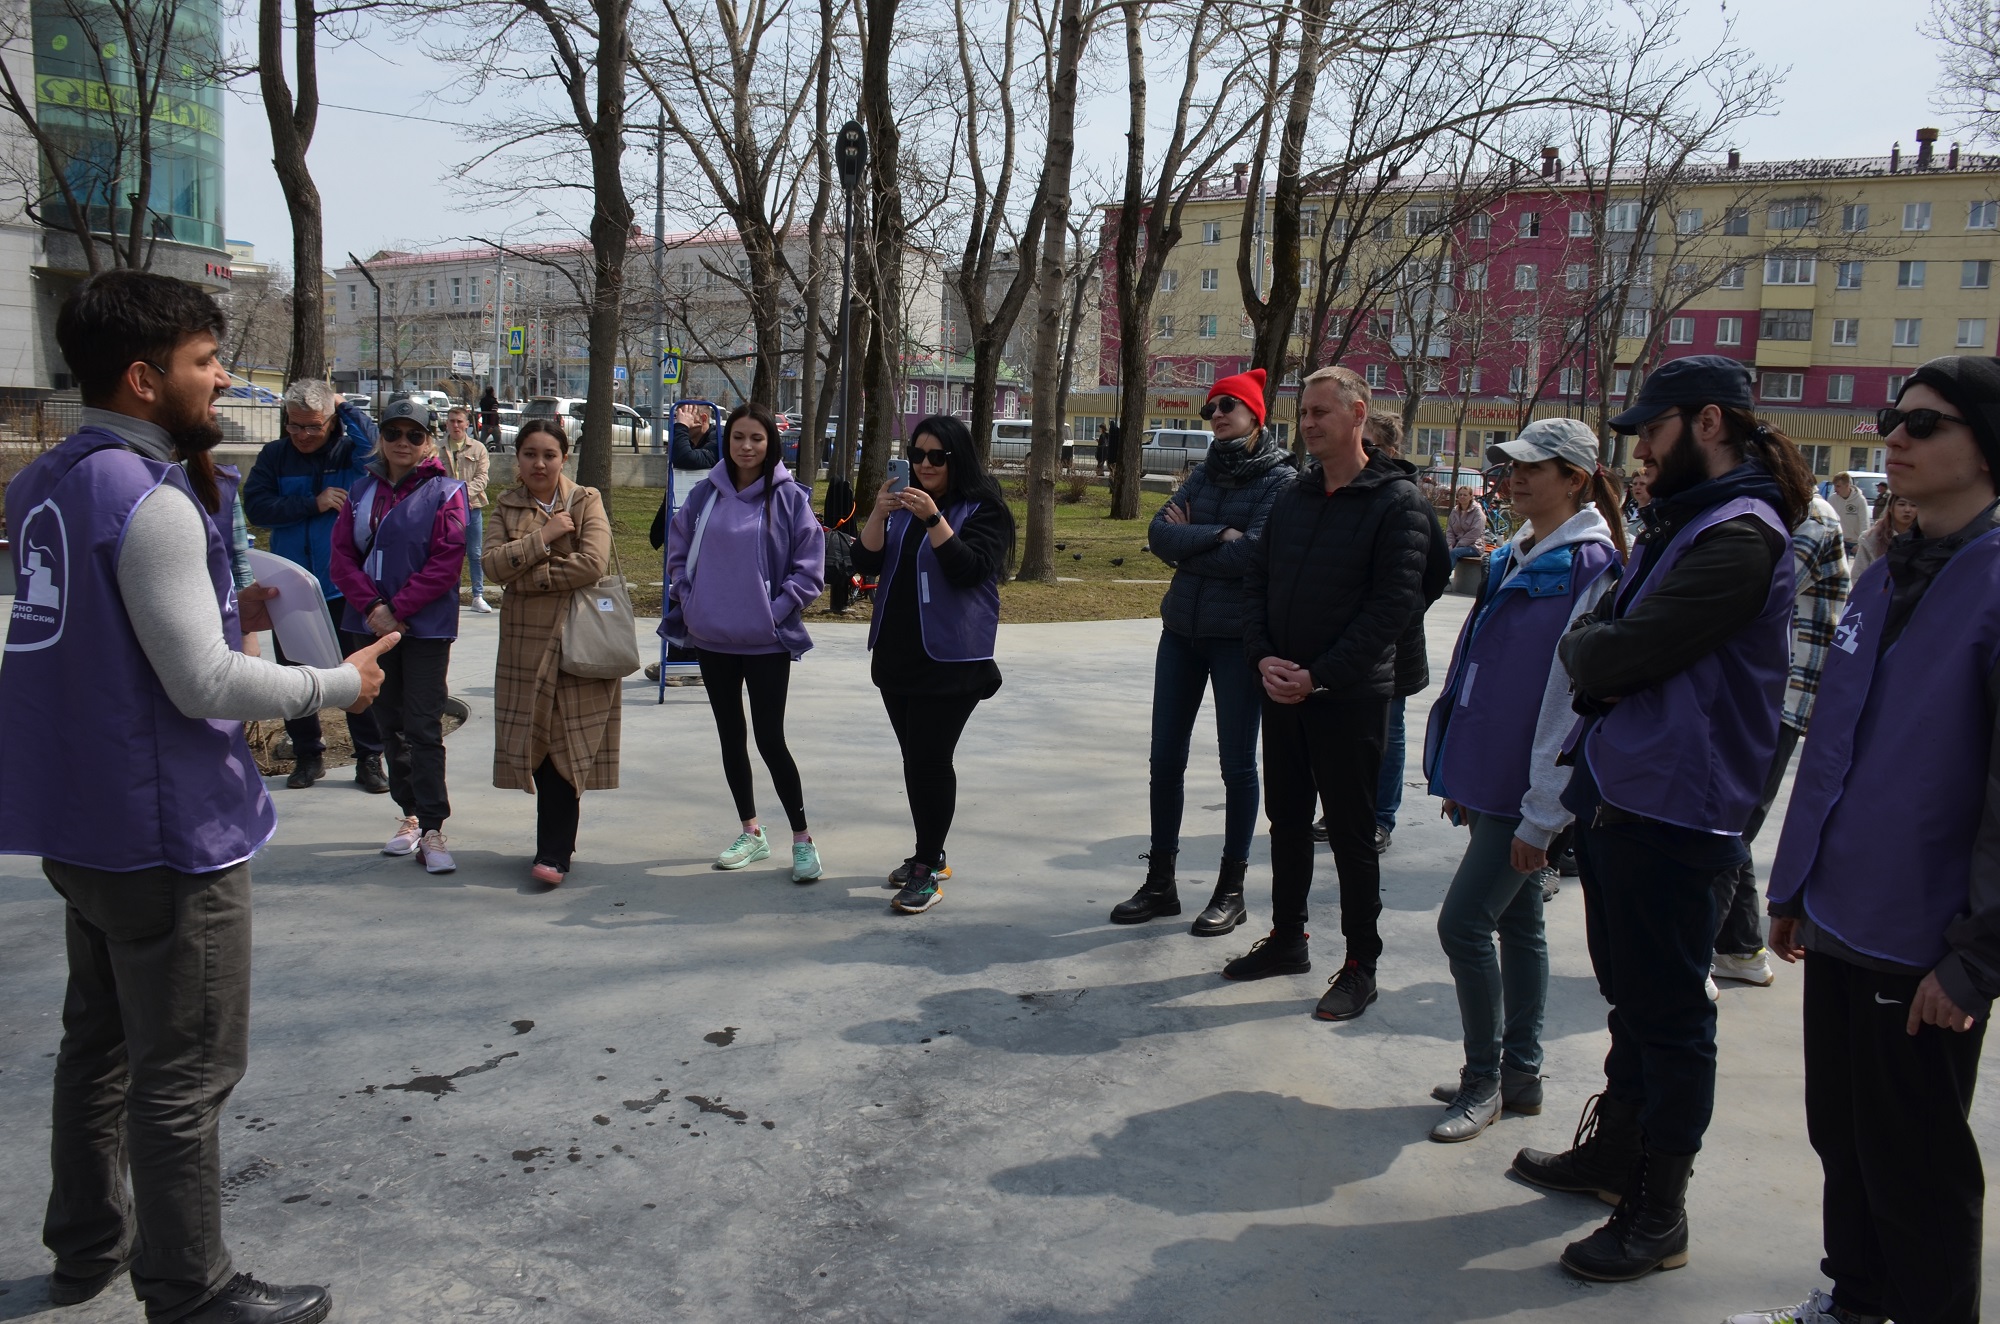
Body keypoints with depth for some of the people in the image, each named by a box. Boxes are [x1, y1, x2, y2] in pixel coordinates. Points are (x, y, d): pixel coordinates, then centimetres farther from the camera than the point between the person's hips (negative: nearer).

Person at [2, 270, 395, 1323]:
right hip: (167, 834, -9)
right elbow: (207, 686, -23)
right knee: (183, 1076, 2)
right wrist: (339, 683, -10)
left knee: (99, 1042, 22)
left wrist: (226, 613, 8)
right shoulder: (148, 502, -21)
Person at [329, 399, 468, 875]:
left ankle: (431, 831, -6)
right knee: (392, 725, 12)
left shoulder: (445, 492, -4)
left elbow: (445, 564, -11)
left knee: (424, 728, -7)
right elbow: (343, 555, 4)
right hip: (374, 624, 5)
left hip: (427, 627, -5)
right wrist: (372, 607, -11)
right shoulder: (364, 491, 10)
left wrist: (397, 609, -14)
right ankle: (410, 814, 22)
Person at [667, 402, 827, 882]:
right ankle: (752, 833, 27)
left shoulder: (789, 497, -6)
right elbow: (678, 549, 13)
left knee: (770, 740, -5)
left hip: (767, 642, -4)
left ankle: (802, 838, 9)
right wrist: (690, 600, 2)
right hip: (712, 639, 5)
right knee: (730, 737, 13)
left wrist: (774, 611, -12)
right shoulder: (706, 493, 4)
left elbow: (808, 569, -6)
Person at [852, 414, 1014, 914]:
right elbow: (866, 563, 3)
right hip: (896, 654, 6)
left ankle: (928, 870, -1)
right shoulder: (903, 505, 12)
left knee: (929, 760, -8)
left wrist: (934, 519, -27)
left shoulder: (984, 510, -5)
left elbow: (970, 569, -18)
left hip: (950, 661, -6)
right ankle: (930, 854, 24)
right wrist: (878, 515, -14)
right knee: (917, 759, 12)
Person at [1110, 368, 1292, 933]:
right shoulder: (1205, 474, 10)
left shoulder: (1280, 479, -7)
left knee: (1237, 764, 4)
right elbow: (1158, 533, -3)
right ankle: (1160, 883, 20)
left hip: (1238, 637, -6)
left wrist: (1187, 543, -7)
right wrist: (1215, 537, -16)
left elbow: (1249, 555, -20)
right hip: (1182, 630, 6)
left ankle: (1231, 890, 17)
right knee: (1165, 759, 8)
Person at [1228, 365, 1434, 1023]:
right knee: (1287, 820, 16)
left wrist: (1319, 676, -18)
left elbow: (1393, 604, -16)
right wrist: (1264, 657, -6)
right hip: (1281, 690, 6)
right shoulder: (1292, 495, 10)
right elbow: (1256, 579, 11)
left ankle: (1360, 966, 15)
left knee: (1351, 833, 3)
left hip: (1351, 697, -6)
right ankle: (1287, 939, 31)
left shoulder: (1397, 501, -9)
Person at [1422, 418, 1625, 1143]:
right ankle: (1520, 1075, 27)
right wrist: (1463, 775, 17)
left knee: (1464, 922, -6)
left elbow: (1573, 696, -19)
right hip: (1488, 777, 9)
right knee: (1516, 923, 15)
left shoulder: (1590, 565, -15)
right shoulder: (1517, 554, 12)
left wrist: (1541, 814, -19)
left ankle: (1486, 1081, 10)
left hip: (1526, 789, -9)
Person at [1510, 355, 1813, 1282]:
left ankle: (1658, 1214, 14)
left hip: (1668, 809, -10)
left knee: (1667, 1013, 2)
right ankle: (1614, 1150, 37)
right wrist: (1599, 662, -3)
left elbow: (1615, 653, -23)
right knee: (1630, 994, 21)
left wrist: (1588, 651, -3)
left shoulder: (1738, 537, -19)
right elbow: (1592, 637, 16)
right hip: (1616, 792, 10)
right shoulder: (1677, 523, 14)